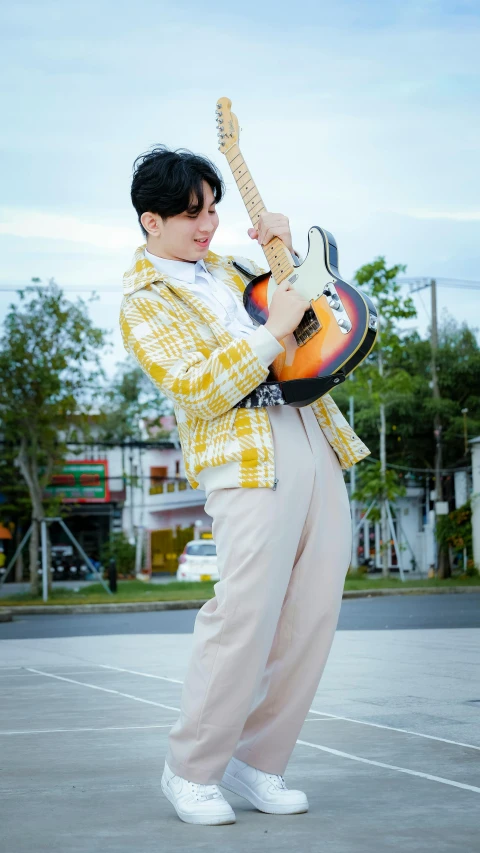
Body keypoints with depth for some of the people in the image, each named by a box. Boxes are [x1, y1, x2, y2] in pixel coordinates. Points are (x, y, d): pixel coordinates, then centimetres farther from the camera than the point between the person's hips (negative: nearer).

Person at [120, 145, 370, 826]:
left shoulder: (228, 268, 22)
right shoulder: (143, 303, 0)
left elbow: (314, 312, 34)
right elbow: (199, 388, -14)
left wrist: (286, 251, 18)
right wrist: (274, 328, -13)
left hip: (317, 444, 8)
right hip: (248, 462, -7)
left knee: (313, 614, 2)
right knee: (246, 612, -15)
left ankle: (255, 762, 11)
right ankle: (191, 769, 1)